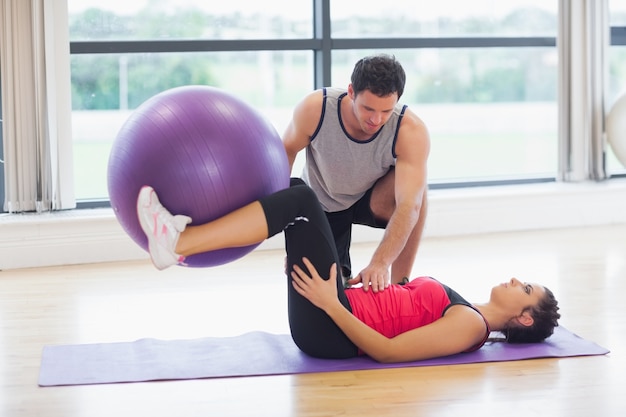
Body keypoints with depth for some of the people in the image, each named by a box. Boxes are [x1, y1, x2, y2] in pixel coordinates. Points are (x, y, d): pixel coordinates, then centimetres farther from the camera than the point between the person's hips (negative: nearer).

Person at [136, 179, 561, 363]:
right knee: (297, 193, 7)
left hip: (329, 330, -9)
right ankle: (185, 234, 0)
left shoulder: (470, 325, -9)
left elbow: (388, 350, -20)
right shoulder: (461, 310, 19)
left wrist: (331, 302, -22)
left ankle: (176, 244, -18)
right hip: (330, 319, 9)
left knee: (301, 203, -18)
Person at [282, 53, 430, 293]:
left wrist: (380, 263, -56)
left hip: (373, 200, -1)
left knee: (414, 188, -34)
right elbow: (286, 150, -9)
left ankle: (399, 284, -18)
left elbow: (409, 206, -44)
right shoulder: (315, 109, -31)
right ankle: (339, 274, 28)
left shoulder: (411, 132, -35)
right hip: (321, 205, 1)